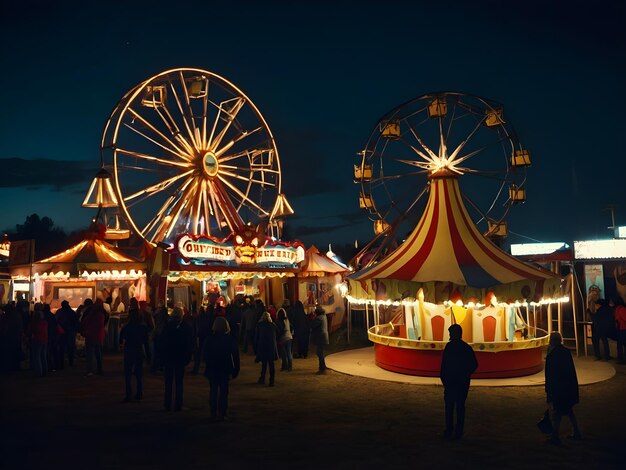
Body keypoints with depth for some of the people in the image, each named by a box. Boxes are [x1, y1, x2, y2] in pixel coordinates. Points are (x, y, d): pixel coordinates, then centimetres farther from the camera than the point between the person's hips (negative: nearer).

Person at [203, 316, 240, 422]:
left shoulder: (209, 338, -6)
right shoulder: (230, 339, -8)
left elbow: (204, 354, 0)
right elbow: (235, 356, -6)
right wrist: (236, 369, 0)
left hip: (212, 369, 1)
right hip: (225, 369, -1)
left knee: (213, 391, 11)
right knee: (223, 391, 6)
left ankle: (213, 413, 11)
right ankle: (221, 414, 4)